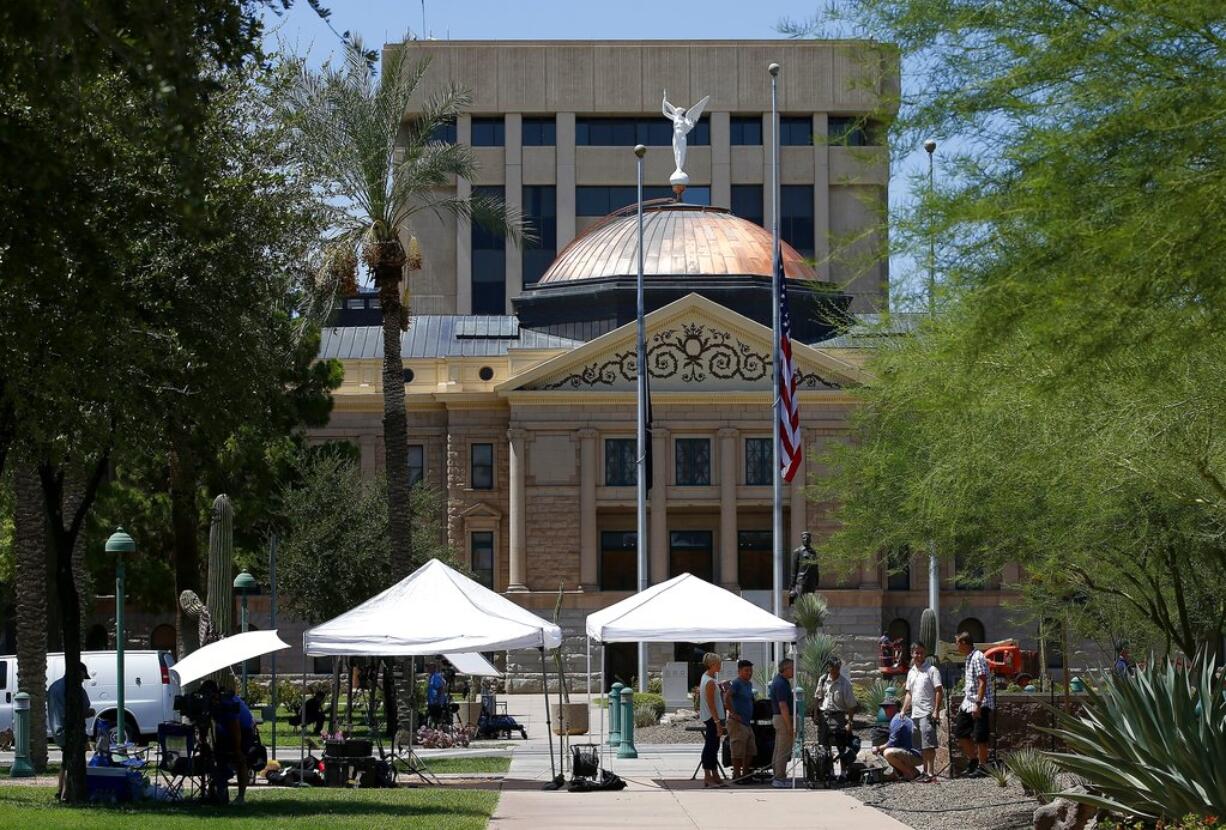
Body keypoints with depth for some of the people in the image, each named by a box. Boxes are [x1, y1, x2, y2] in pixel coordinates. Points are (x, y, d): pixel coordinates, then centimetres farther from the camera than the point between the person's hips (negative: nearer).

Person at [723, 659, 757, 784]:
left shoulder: (749, 684, 15)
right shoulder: (736, 683, -13)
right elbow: (727, 697, -26)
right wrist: (733, 713, -23)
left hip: (747, 722, 9)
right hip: (737, 722, -9)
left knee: (750, 751, 12)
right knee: (738, 751, -6)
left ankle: (745, 774, 19)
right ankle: (737, 776, -1)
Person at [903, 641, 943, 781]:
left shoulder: (931, 670, -3)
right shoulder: (911, 672, 17)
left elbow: (939, 691, -8)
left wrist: (936, 711, -15)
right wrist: (903, 711, 13)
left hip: (927, 713, -7)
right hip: (915, 714, 7)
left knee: (928, 744, -14)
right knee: (921, 745, 10)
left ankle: (931, 772, -17)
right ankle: (925, 771, 17)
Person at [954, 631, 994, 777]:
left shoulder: (978, 658, -15)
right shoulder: (969, 658, 15)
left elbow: (982, 682, -21)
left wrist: (978, 704, -24)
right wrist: (964, 703, 22)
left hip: (981, 704, -10)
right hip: (969, 703, 10)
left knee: (980, 737, -6)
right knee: (960, 732, 12)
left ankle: (982, 767, 0)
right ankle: (972, 760, 22)